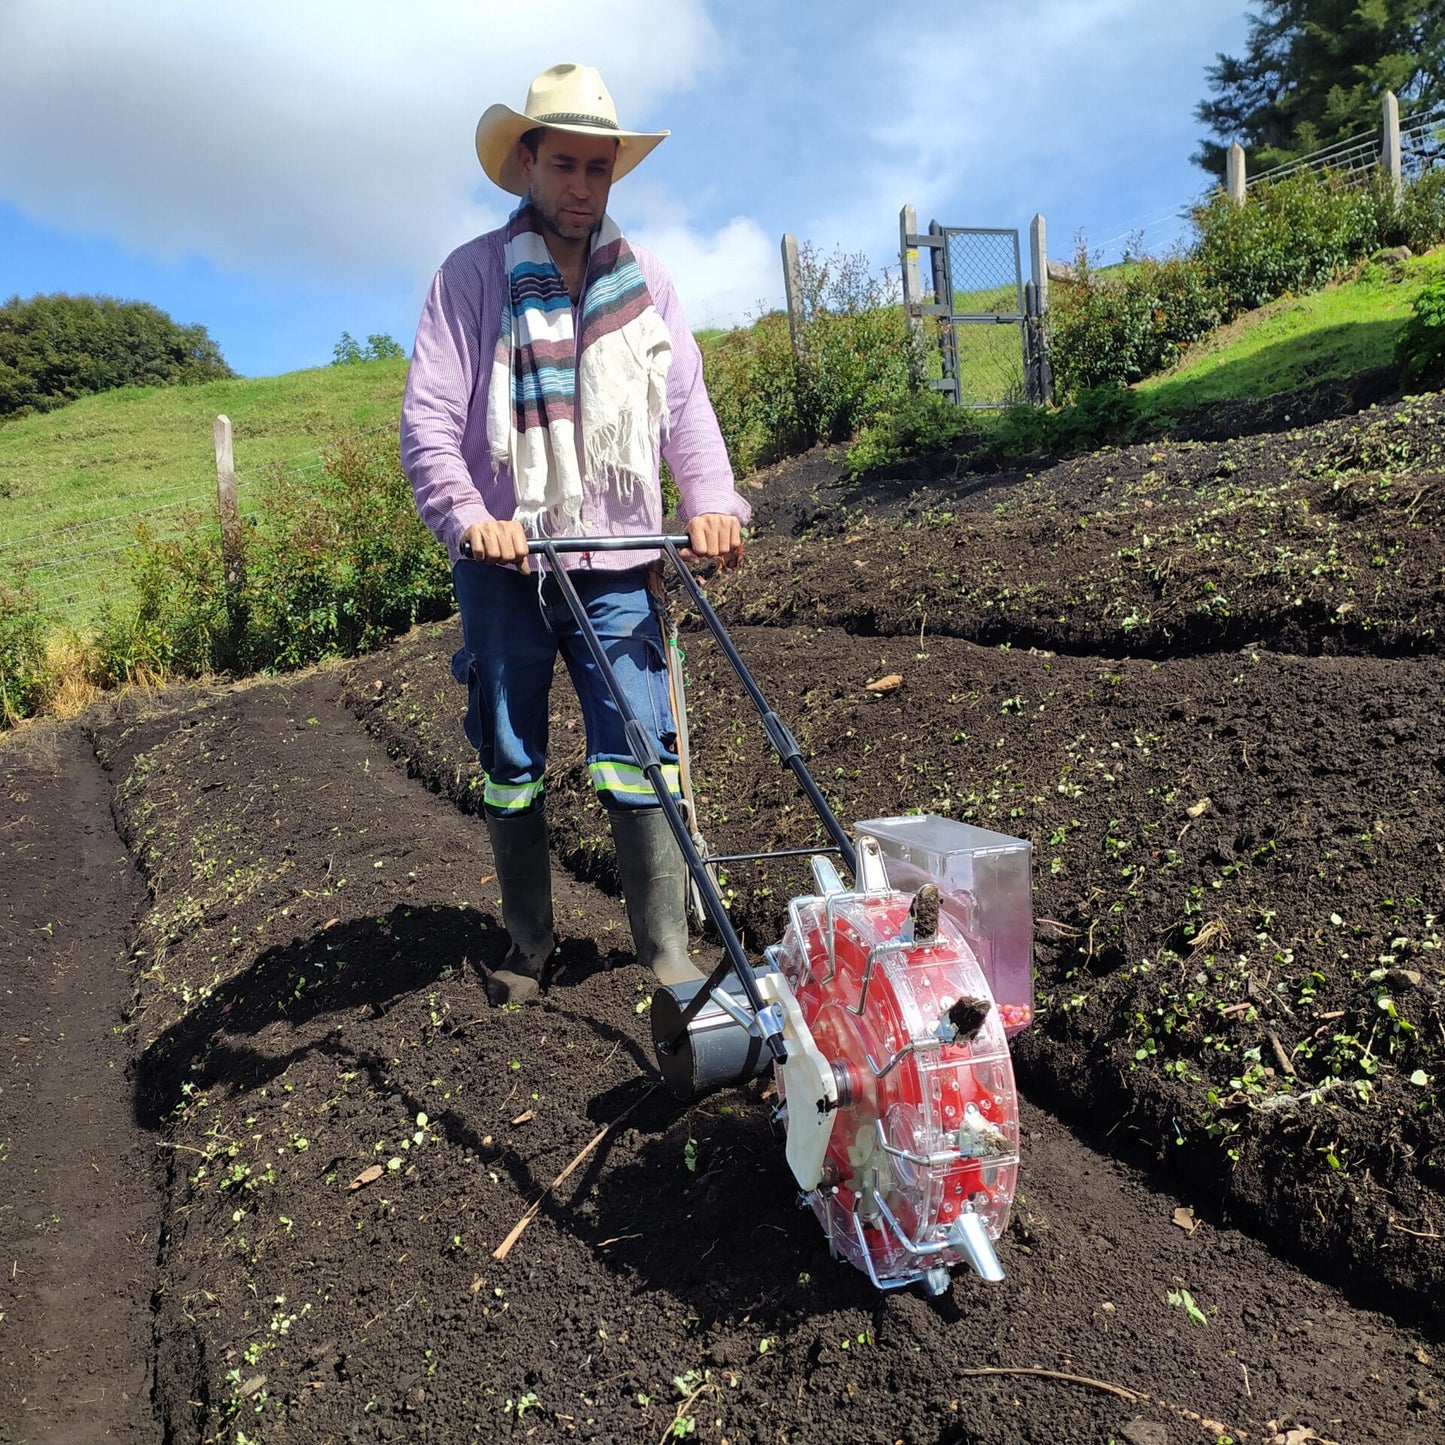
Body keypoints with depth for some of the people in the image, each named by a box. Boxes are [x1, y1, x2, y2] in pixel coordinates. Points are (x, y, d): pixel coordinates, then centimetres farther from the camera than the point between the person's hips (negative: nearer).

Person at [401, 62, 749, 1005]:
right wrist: (468, 519, -21)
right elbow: (428, 418, -5)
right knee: (512, 767, 8)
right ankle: (530, 948, 25)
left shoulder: (644, 280, 12)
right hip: (504, 566, -1)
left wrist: (711, 503, -11)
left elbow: (687, 406, 7)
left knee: (639, 760, -4)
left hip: (617, 564, 1)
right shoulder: (471, 276, 2)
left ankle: (669, 956, 7)